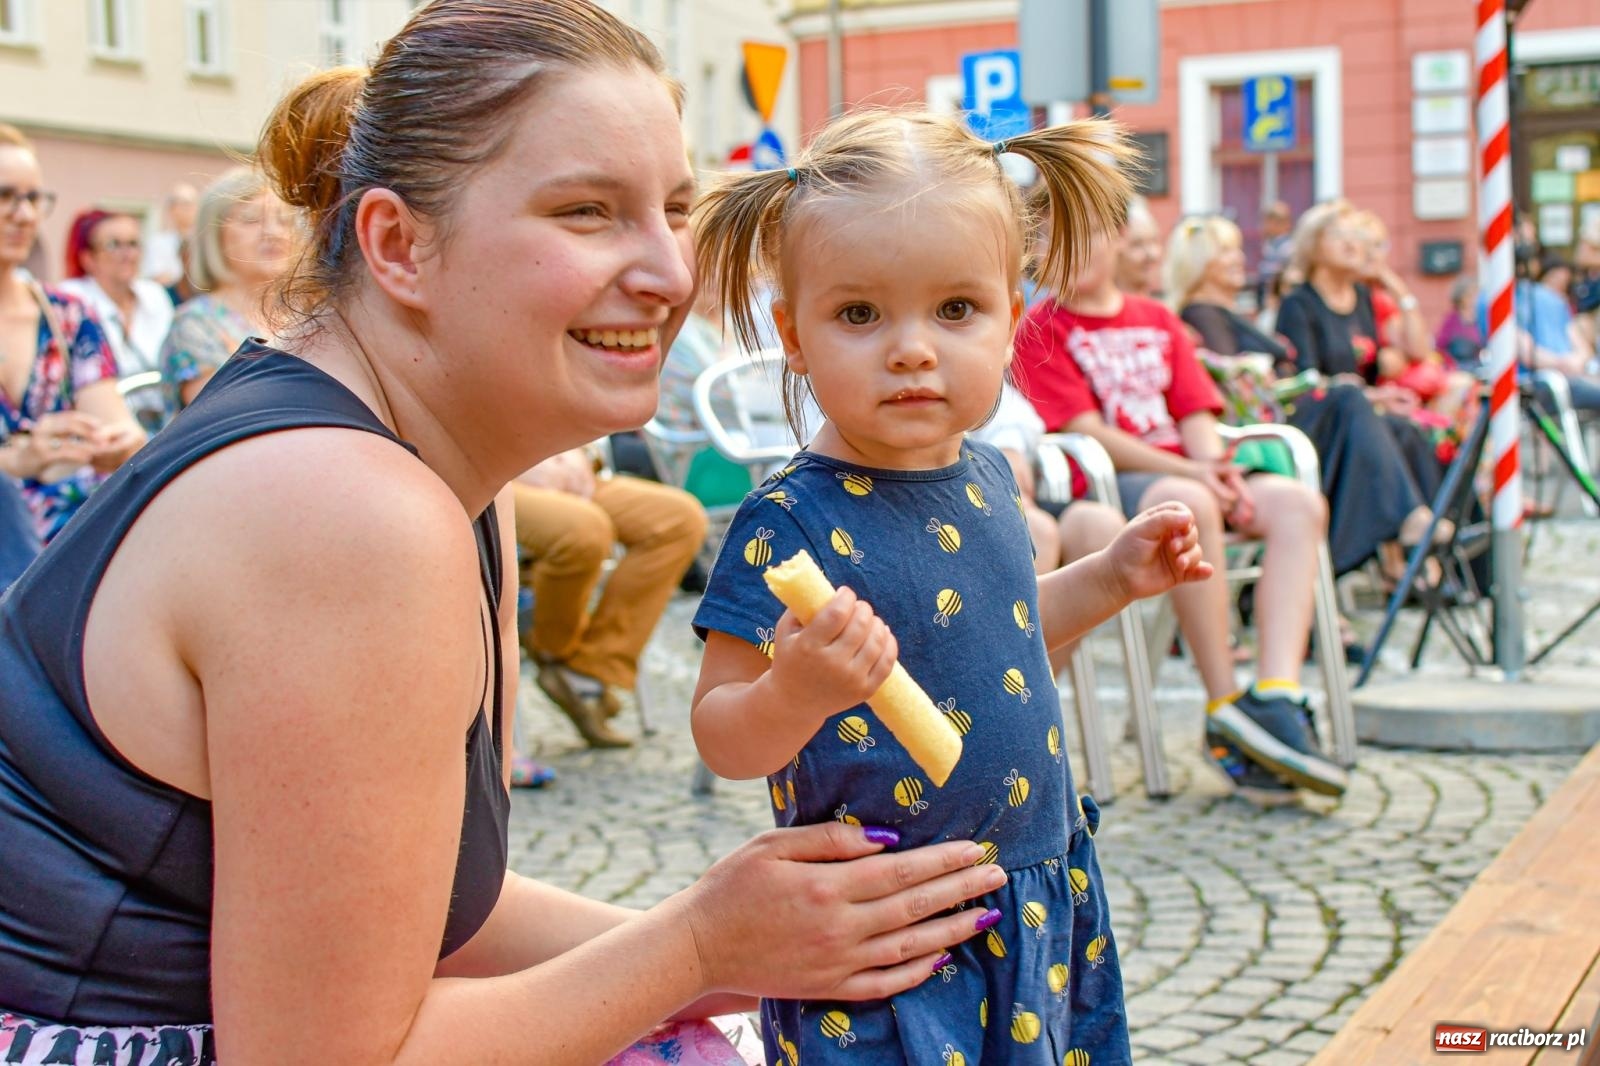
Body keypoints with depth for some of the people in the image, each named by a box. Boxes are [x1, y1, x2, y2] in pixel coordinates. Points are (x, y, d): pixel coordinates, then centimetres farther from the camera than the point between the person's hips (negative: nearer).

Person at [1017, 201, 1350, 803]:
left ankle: (1276, 697, -33)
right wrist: (1190, 473, -18)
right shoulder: (1041, 330, 3)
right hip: (1103, 483, -6)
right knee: (1188, 504, -38)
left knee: (1299, 504, -20)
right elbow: (1084, 431, -8)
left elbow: (1195, 415, 12)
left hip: (1185, 475, 6)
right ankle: (1225, 711, -32)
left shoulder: (1159, 321, 22)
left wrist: (1218, 468, -11)